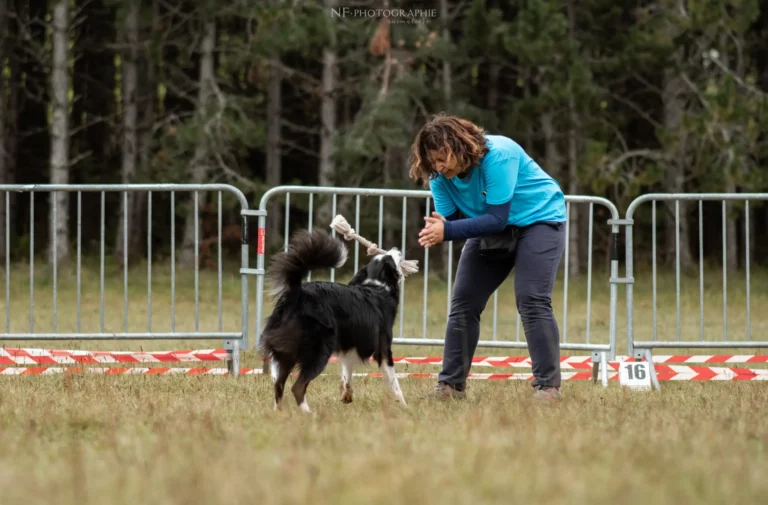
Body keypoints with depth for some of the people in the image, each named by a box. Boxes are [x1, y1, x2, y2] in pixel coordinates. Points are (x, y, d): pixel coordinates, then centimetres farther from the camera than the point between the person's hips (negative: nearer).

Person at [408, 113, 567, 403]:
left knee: (532, 300, -20)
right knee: (463, 302, 0)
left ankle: (548, 386, -18)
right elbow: (448, 219, -13)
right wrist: (436, 230, -38)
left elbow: (497, 219, -33)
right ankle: (451, 384, 7)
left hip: (538, 219, -7)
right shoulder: (440, 175, -13)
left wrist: (447, 231, -40)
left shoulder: (496, 156, -32)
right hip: (492, 229, 7)